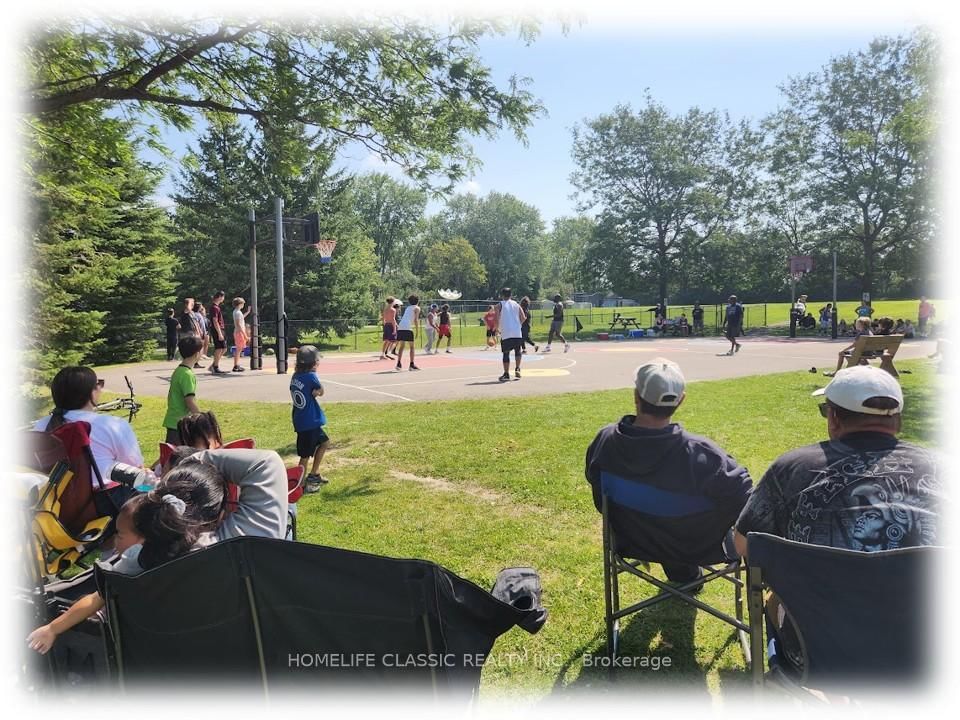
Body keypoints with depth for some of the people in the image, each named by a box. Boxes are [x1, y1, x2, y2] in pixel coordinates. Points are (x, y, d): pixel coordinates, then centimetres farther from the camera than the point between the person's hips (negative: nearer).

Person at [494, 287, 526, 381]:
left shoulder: (499, 305, 4)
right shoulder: (516, 304, 13)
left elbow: (497, 319, -4)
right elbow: (523, 318, 5)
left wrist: (497, 328, 12)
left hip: (506, 333, -2)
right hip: (517, 333, 3)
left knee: (506, 353, 4)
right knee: (518, 350, 21)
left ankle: (506, 374, 2)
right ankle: (517, 369, 7)